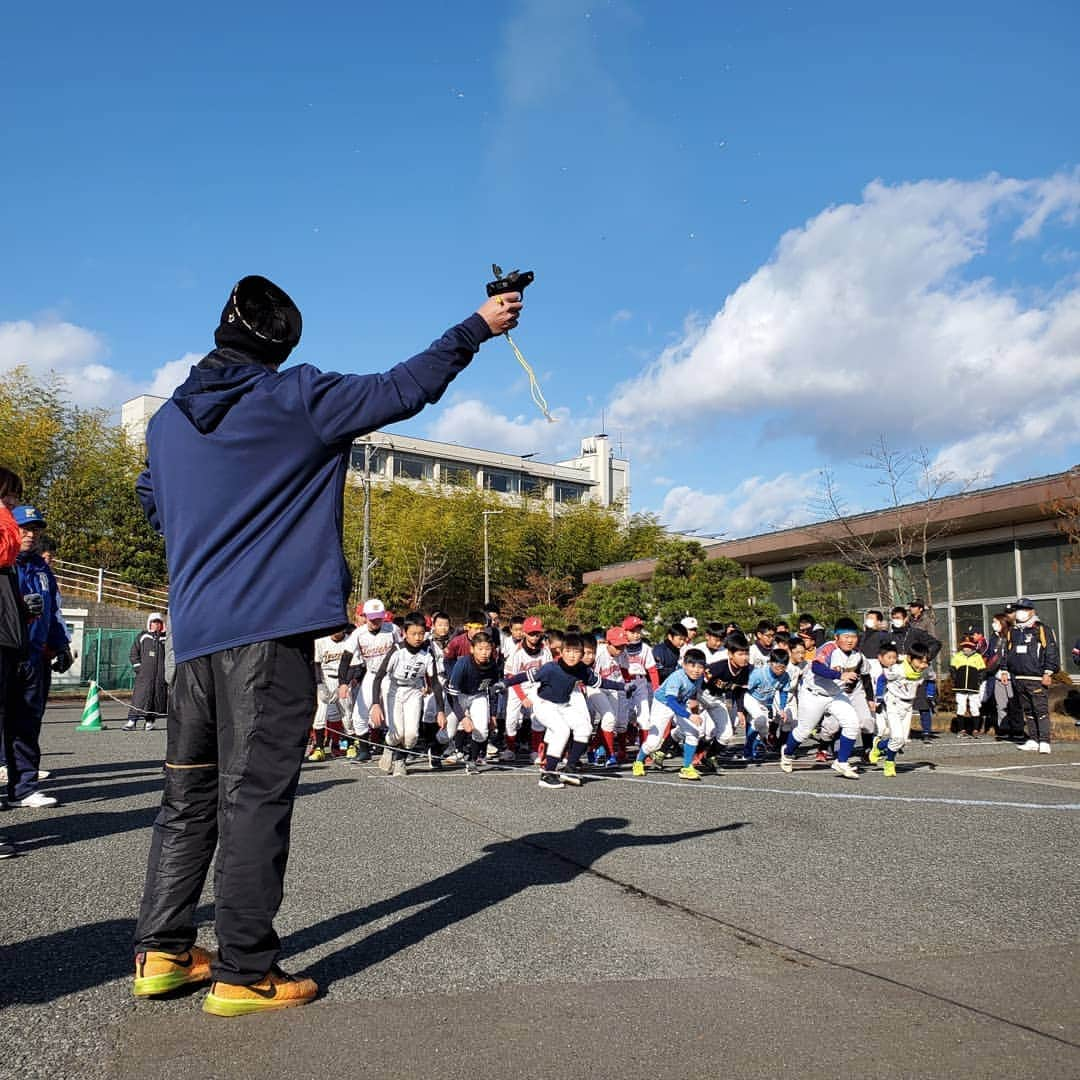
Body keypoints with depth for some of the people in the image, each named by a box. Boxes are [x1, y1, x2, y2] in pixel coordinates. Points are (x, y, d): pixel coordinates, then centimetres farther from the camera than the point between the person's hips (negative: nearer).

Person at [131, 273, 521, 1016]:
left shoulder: (168, 419, 13)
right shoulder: (297, 398, -6)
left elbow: (154, 507, 25)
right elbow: (405, 389, 0)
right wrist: (479, 327, 10)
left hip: (194, 629, 7)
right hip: (269, 627, -6)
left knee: (190, 790, 15)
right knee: (255, 795, -3)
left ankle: (162, 951, 21)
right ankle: (244, 972, 4)